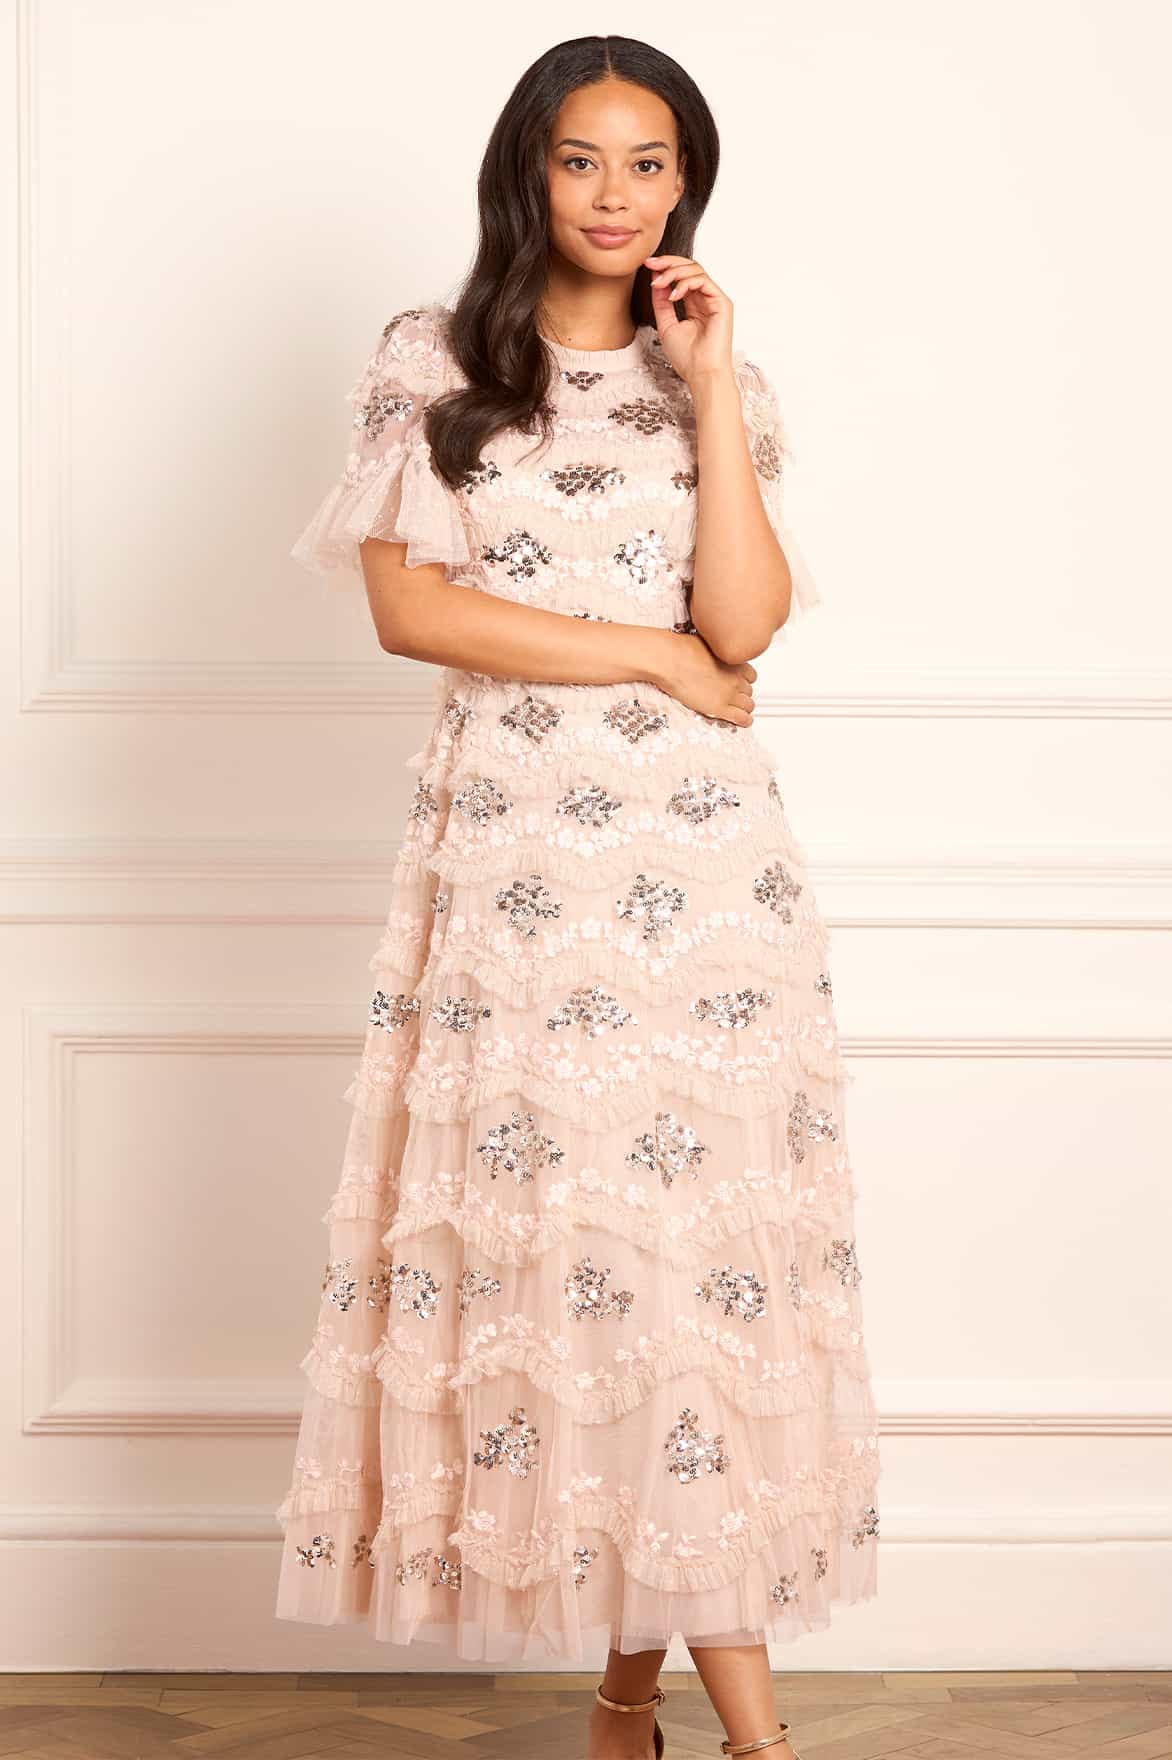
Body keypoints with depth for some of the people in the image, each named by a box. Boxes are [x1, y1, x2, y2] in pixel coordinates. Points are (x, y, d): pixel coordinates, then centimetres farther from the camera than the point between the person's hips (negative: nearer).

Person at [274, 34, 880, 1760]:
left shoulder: (721, 377, 11)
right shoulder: (432, 361, 7)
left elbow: (747, 619, -3)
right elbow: (408, 604, -5)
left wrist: (711, 389, -4)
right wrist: (654, 655, -5)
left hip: (700, 854, 1)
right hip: (508, 846, -1)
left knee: (688, 1209, -3)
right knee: (535, 1218, -3)